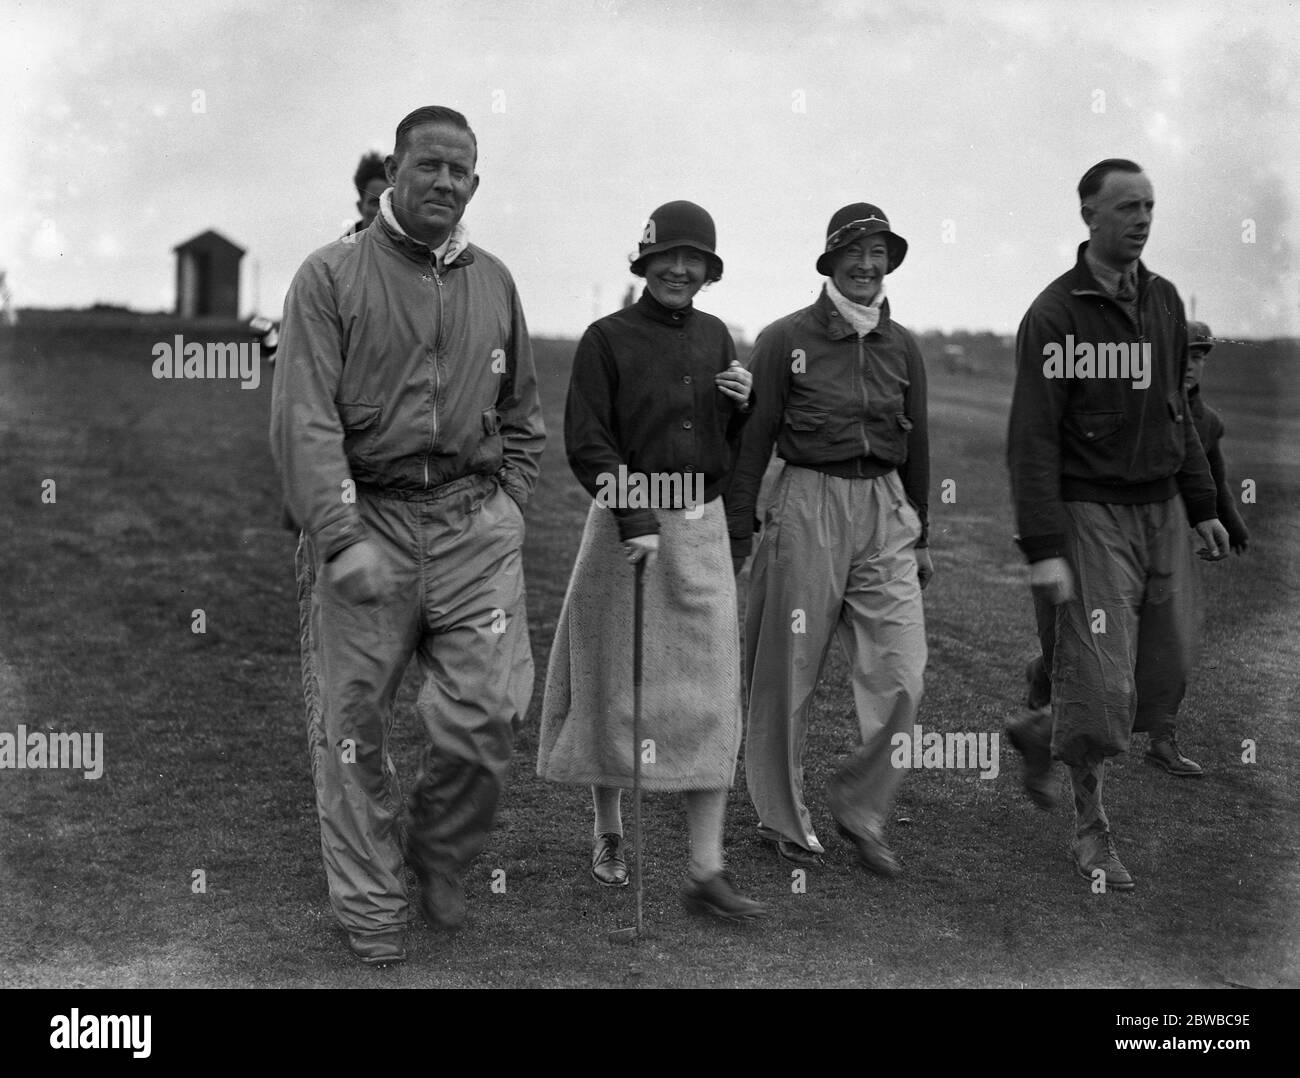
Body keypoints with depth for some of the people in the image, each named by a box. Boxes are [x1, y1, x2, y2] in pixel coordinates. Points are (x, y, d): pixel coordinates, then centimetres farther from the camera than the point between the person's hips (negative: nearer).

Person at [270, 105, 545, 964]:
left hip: (475, 522, 3)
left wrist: (508, 505, 9)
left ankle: (440, 860, 23)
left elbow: (523, 415, 22)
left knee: (490, 708, -5)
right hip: (367, 520, -3)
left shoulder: (494, 283, 14)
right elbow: (304, 417, -9)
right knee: (352, 721, 3)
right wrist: (341, 537, -18)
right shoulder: (331, 276, 0)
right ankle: (372, 905, 19)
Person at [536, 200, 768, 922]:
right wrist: (635, 521, -19)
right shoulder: (607, 339, -3)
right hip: (627, 526, -4)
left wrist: (744, 403, -2)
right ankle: (608, 835, 27)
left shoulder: (715, 336, 12)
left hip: (703, 530, 4)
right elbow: (587, 444, -9)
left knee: (710, 698, -2)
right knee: (617, 687, 7)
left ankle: (705, 872, 1)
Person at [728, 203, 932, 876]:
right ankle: (783, 819, 21)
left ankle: (860, 809, 15)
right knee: (788, 673, 5)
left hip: (886, 509, 4)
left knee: (901, 675, -4)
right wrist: (735, 530, -3)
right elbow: (752, 439, -1)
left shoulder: (901, 346, 10)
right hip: (808, 505, -4)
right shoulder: (786, 339, -3)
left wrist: (921, 535, 19)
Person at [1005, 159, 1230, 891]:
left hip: (1162, 509, 6)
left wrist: (1203, 506, 14)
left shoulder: (1165, 301, 10)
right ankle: (1092, 826, 17)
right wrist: (1043, 549, -18)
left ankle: (1042, 734, 30)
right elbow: (1032, 439, -13)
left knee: (1165, 679, 6)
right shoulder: (1055, 313, -10)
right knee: (1101, 680, -5)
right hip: (1092, 510, -6)